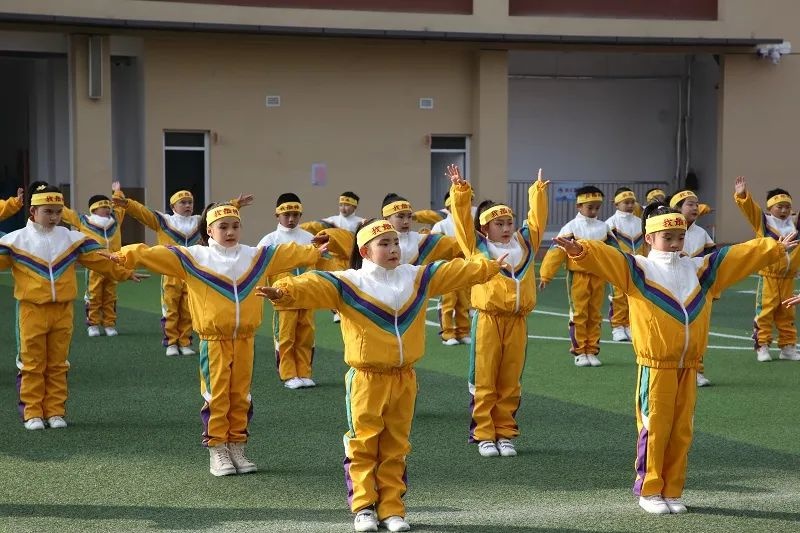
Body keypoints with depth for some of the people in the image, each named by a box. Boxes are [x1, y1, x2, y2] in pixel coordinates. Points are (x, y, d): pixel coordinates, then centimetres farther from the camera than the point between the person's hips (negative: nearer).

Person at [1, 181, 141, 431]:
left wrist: (123, 272, 8)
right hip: (32, 310, -2)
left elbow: (98, 259, 9)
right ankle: (32, 413, 8)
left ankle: (55, 412, 15)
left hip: (63, 310, 3)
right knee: (32, 365, 2)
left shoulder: (71, 239, 6)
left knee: (58, 365, 8)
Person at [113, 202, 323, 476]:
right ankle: (217, 451, 8)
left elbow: (289, 253, 14)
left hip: (245, 339, 3)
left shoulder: (257, 256, 8)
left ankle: (237, 448, 19)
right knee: (216, 396, -1)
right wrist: (125, 256, -20)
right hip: (214, 340, -3)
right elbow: (156, 255, -11)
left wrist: (316, 252, 14)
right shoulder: (193, 257, -3)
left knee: (240, 396, 9)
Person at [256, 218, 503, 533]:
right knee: (363, 445, 0)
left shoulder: (417, 278, 8)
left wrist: (488, 267, 18)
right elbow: (315, 286, -24)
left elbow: (456, 271, 16)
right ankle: (364, 507, 9)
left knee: (395, 447, 9)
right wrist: (285, 291, -42)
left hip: (404, 378, 4)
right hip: (367, 378, -4)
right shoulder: (348, 283, -8)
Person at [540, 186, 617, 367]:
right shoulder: (571, 228, -4)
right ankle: (580, 352, 8)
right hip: (578, 276, -4)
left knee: (594, 315, 8)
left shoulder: (603, 228, 8)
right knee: (579, 314, -1)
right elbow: (556, 251, -9)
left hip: (598, 277, 4)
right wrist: (545, 276, -14)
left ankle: (592, 351, 15)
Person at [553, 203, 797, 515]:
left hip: (688, 368, 5)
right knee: (654, 429, -1)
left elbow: (743, 255, 20)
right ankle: (649, 491, 10)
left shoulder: (699, 269, 14)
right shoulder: (637, 269, -2)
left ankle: (672, 492, 17)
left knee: (681, 432, 8)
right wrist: (579, 250, -37)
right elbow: (605, 257, -19)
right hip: (655, 368, -5)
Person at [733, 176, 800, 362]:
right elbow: (749, 208, -17)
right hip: (769, 276, -4)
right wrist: (742, 195, -34)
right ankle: (762, 347, 2)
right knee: (765, 311, -5)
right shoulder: (763, 221, -3)